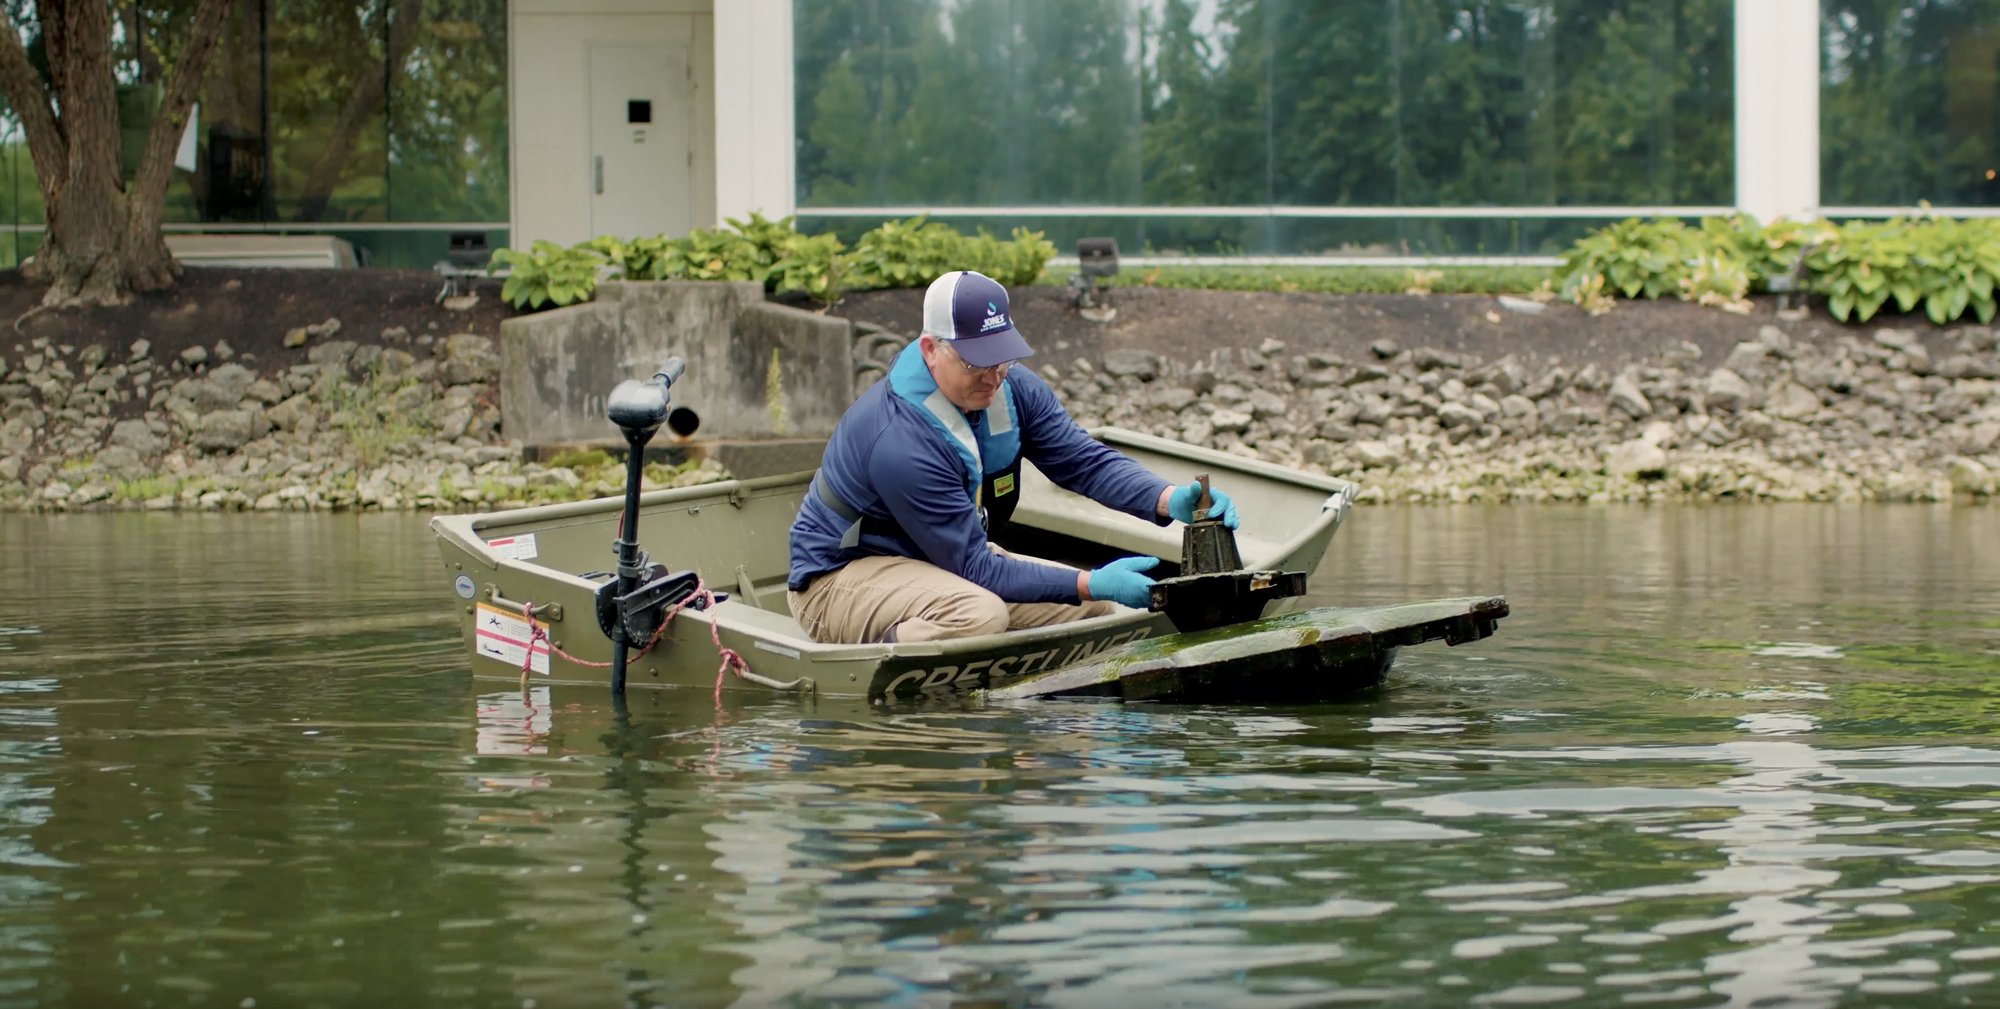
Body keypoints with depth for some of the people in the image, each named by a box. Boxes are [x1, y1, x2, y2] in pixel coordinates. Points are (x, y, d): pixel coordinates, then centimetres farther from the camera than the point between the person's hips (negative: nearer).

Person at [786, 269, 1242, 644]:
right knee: (979, 612, -38)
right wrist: (1089, 584, -32)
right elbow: (976, 568, -28)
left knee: (1093, 607, -1)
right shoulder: (901, 441, -32)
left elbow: (1086, 460, -8)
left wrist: (1170, 499, -29)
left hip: (951, 557, 10)